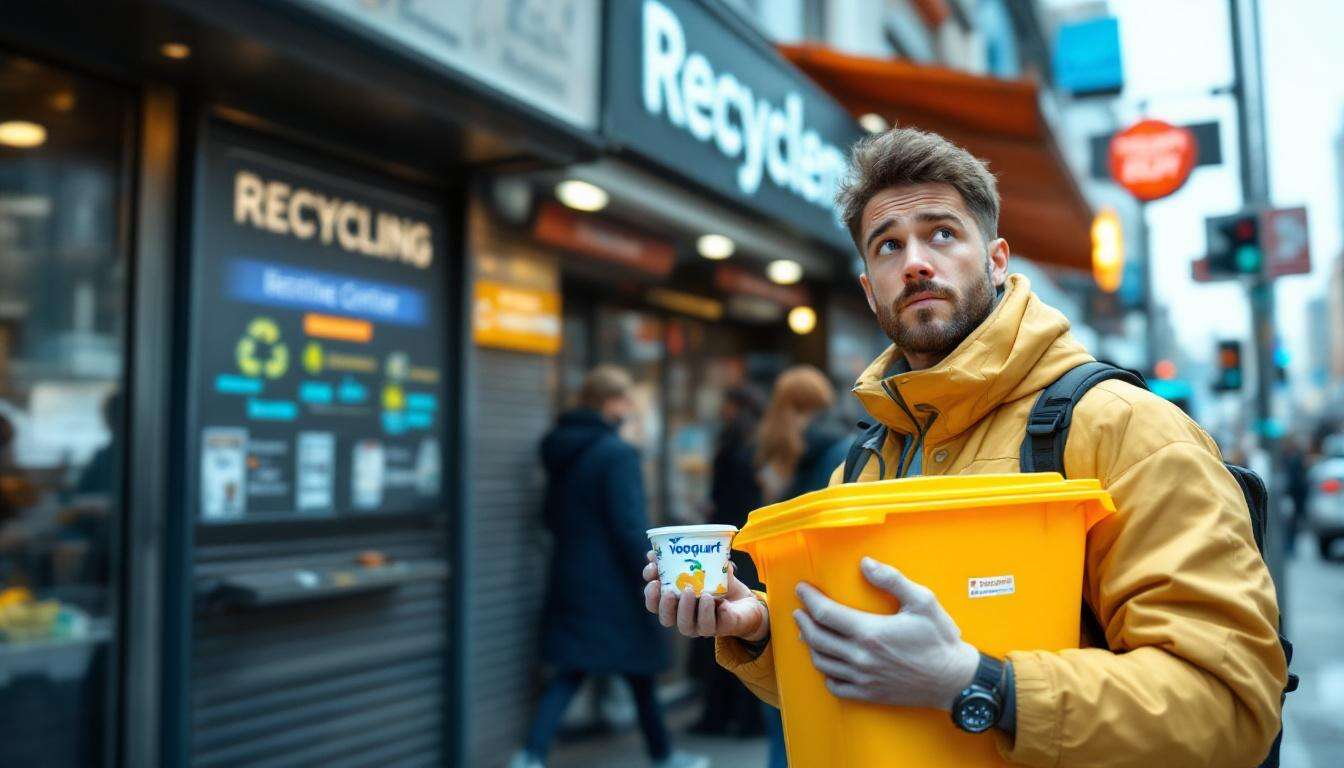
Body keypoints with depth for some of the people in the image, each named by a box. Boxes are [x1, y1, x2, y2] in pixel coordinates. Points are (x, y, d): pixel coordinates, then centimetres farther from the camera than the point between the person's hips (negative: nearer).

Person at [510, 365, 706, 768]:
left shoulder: (558, 450, 8)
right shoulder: (618, 454, -17)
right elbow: (630, 527, -21)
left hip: (569, 578, 7)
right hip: (612, 584, -7)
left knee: (570, 672, 9)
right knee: (640, 671, 10)